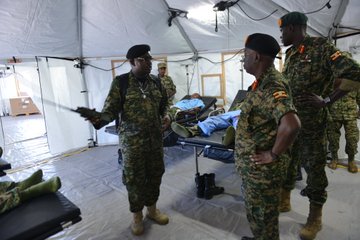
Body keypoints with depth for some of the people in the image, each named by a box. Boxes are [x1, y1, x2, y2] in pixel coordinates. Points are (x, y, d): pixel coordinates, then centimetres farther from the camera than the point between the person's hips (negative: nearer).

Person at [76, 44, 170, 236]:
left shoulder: (155, 81, 6)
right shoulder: (120, 82, -7)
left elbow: (163, 103, 18)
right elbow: (111, 110, -9)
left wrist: (166, 116, -2)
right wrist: (99, 118, -30)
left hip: (155, 139, 5)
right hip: (132, 141, -4)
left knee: (155, 174, 15)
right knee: (134, 178, 8)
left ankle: (152, 209, 38)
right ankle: (137, 216, 30)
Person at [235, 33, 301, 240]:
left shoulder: (272, 86, -25)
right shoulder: (264, 82, 7)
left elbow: (291, 125, -39)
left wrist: (273, 154, -25)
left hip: (262, 168, -9)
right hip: (252, 165, 10)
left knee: (264, 215, 13)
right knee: (255, 211, 28)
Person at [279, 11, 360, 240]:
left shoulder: (321, 47, -9)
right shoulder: (290, 54, 12)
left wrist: (326, 101, -18)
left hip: (311, 124, -7)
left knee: (314, 169, 6)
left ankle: (315, 218, 24)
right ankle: (284, 201, 36)